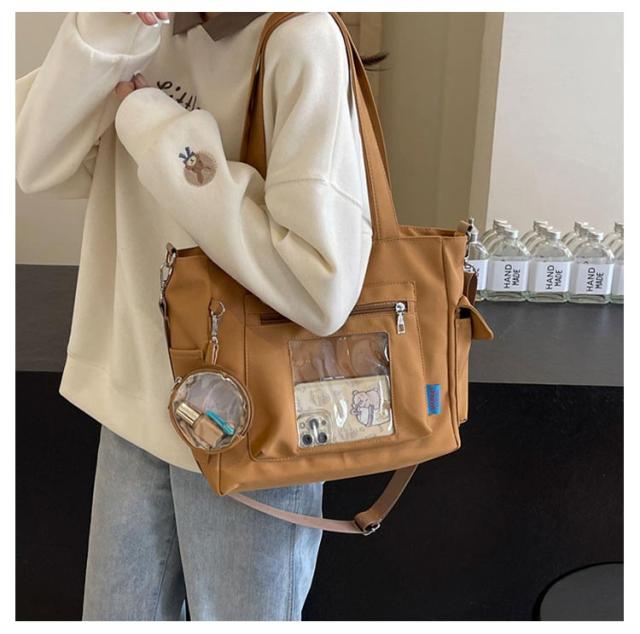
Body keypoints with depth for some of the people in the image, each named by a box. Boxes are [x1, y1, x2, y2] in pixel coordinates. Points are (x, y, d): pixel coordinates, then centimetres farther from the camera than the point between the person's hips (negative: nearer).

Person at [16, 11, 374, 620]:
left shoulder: (301, 41, -19)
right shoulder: (148, 31, 1)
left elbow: (323, 288, -28)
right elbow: (38, 166, -7)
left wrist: (162, 136, -22)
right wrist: (104, 26, -18)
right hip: (135, 397, 6)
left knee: (238, 616, 17)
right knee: (114, 618, 22)